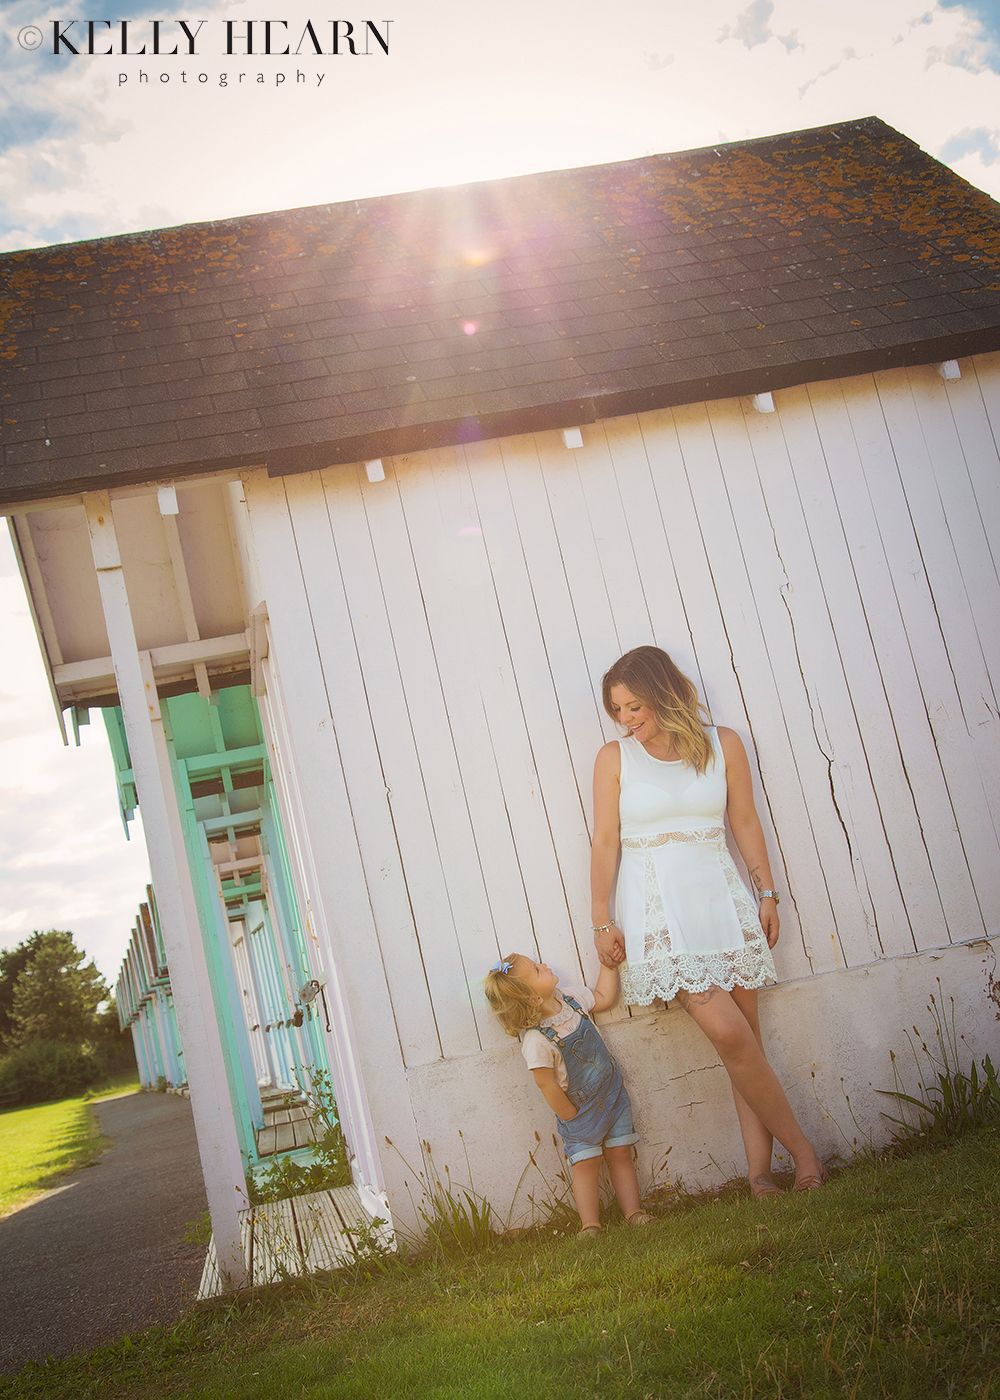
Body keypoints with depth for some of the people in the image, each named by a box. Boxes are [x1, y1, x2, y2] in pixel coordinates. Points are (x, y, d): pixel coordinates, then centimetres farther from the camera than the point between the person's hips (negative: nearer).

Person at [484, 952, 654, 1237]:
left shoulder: (571, 998, -9)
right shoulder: (537, 1042, -29)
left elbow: (604, 997, 11)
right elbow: (548, 1086, -21)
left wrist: (608, 962, 4)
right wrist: (571, 1117, -12)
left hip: (612, 1093, 5)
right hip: (580, 1109, -5)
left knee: (620, 1153, 7)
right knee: (585, 1163, -5)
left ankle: (633, 1212, 13)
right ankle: (590, 1225, 3)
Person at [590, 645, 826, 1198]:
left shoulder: (722, 743, 5)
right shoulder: (614, 758, 1)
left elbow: (745, 822, 10)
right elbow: (606, 842, 2)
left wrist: (766, 893, 9)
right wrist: (602, 920, 1)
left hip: (719, 894, 3)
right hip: (657, 908, -3)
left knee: (745, 1034, 0)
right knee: (727, 1030, -14)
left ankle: (759, 1165, 7)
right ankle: (800, 1147, -1)